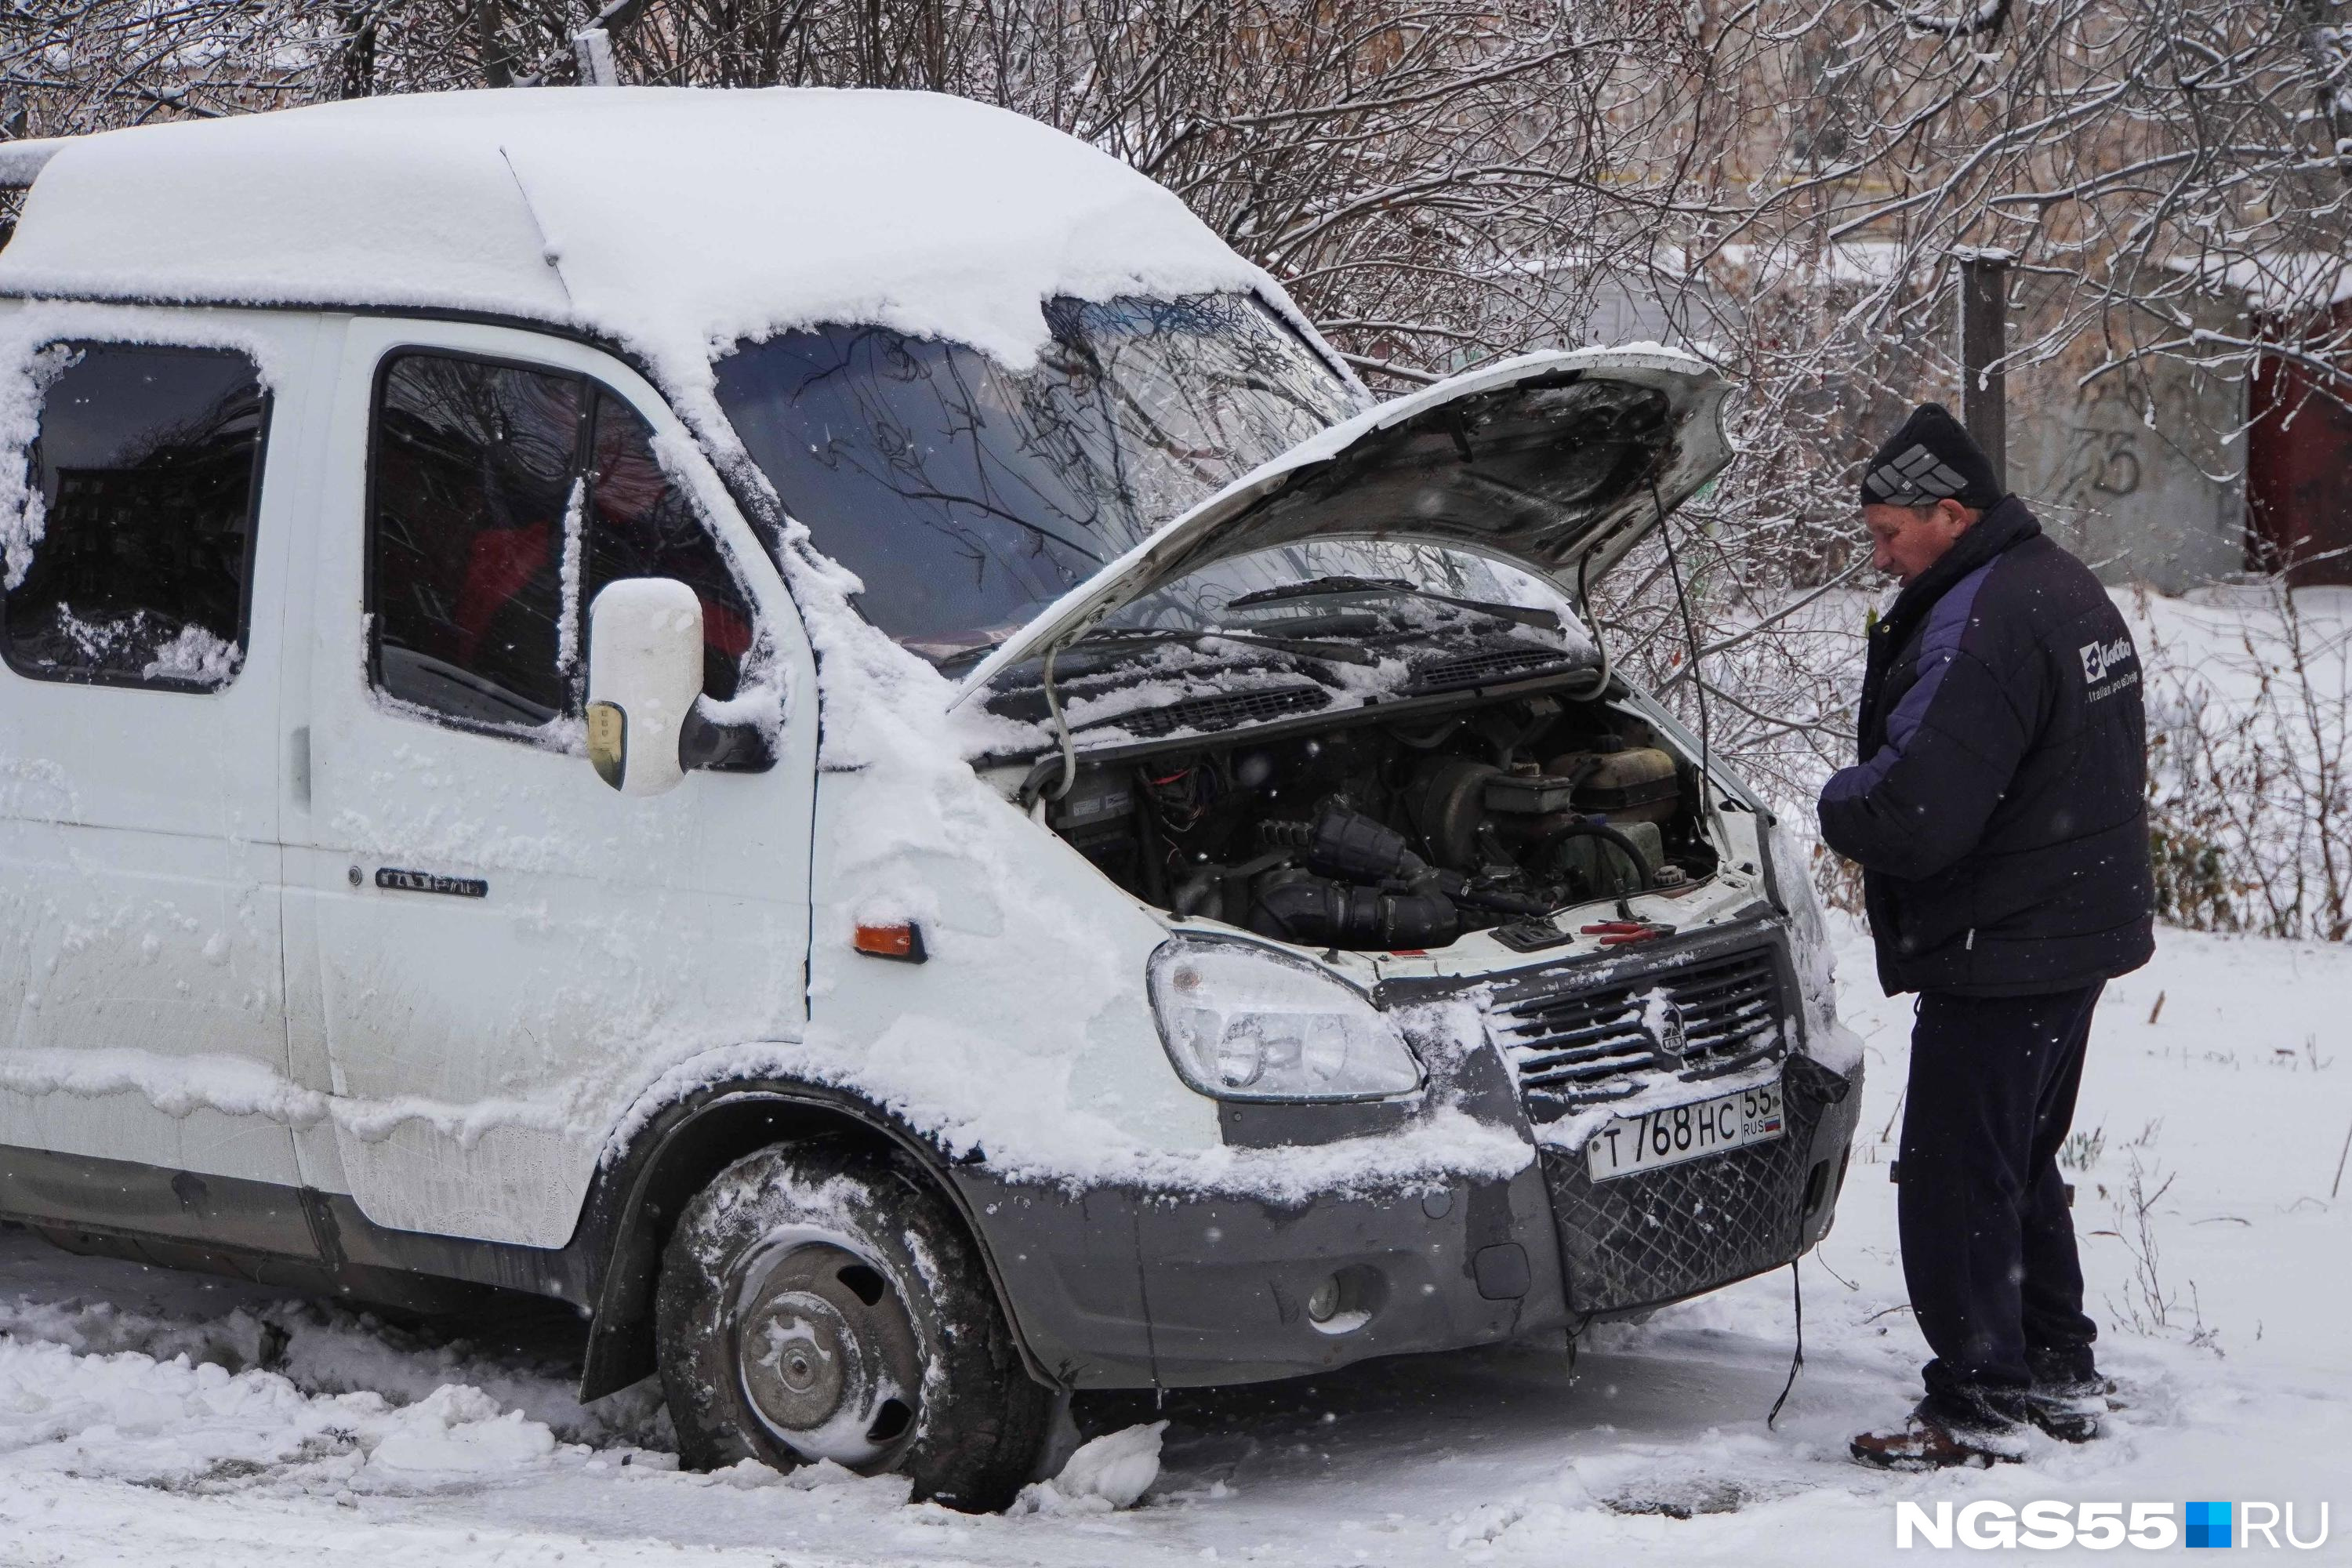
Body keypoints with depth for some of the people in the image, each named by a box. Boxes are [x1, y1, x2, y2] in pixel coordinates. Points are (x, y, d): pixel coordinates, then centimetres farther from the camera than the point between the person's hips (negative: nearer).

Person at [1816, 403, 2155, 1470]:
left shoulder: (1980, 626, -24)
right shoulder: (2065, 589, 10)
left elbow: (1917, 814, -29)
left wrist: (1839, 806, -6)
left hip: (2000, 957, -10)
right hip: (2084, 929, 10)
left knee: (1955, 1181, -2)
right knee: (2020, 1165, 21)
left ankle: (1981, 1410, 2)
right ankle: (2059, 1374, 28)